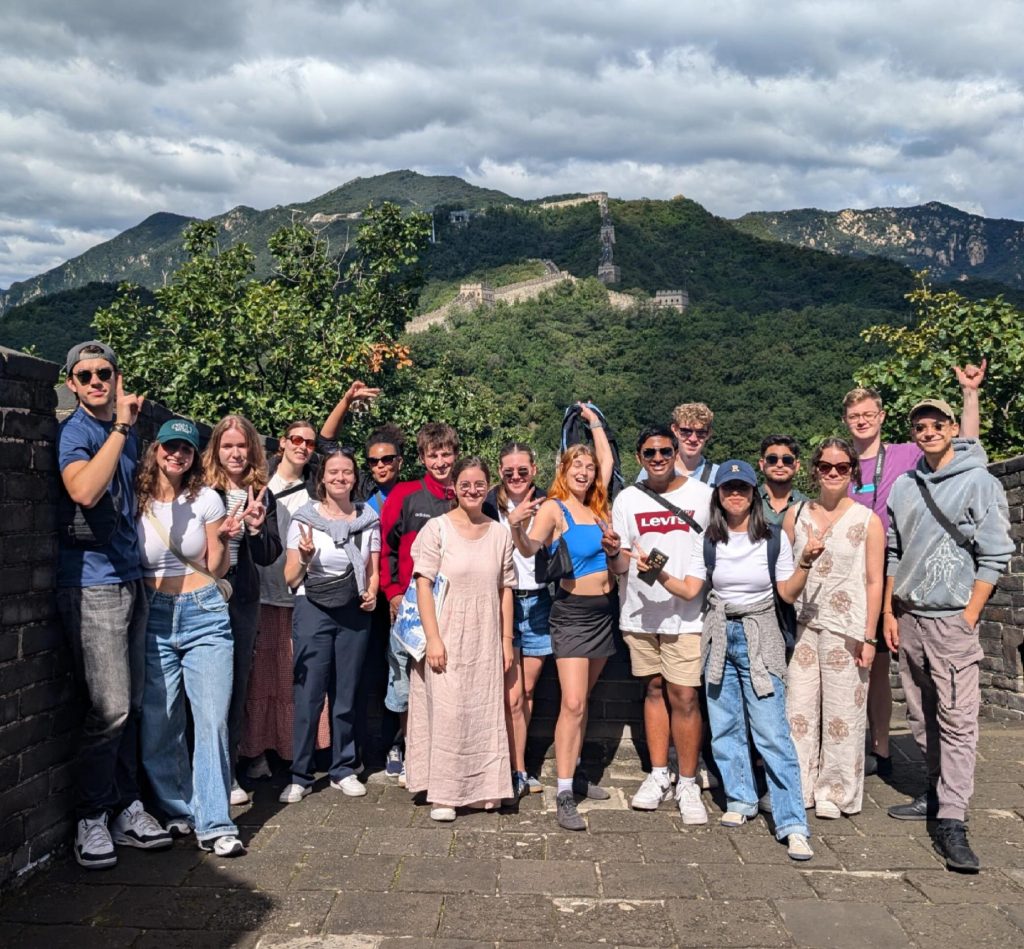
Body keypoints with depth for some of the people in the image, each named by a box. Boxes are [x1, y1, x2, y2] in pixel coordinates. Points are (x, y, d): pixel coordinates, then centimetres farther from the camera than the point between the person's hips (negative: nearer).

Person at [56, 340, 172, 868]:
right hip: (91, 582, -7)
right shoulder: (74, 432, -7)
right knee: (109, 708, -8)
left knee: (130, 706, 10)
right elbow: (83, 491, -28)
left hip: (129, 579, 7)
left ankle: (124, 808, 20)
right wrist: (121, 426, -23)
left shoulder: (127, 432, 14)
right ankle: (91, 819, 7)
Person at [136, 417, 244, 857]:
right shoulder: (136, 502, 2)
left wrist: (222, 538, -12)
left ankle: (214, 824, 0)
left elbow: (216, 570, 5)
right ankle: (177, 811, 21)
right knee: (159, 723, 3)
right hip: (155, 618, 1)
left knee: (212, 720, -6)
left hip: (205, 614, -1)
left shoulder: (206, 499, 2)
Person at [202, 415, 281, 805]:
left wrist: (255, 528, -12)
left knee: (237, 684, 9)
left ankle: (228, 772, 20)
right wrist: (218, 534, -19)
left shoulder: (262, 496, 8)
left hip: (244, 600, 3)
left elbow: (268, 555, 6)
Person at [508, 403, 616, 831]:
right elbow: (529, 549, -25)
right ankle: (564, 796, -9)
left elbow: (608, 460, 21)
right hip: (572, 612, -6)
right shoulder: (553, 508, -9)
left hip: (604, 611, 6)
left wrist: (594, 420, 25)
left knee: (583, 700, 13)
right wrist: (516, 527, -45)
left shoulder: (595, 507, 10)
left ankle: (573, 772, 24)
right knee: (572, 704, -11)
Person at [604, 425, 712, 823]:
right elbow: (621, 567, 2)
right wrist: (613, 552, -20)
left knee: (684, 696, -6)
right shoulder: (627, 499, 4)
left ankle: (688, 785, 8)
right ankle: (658, 776, 25)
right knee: (654, 689, 13)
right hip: (641, 611, 3)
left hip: (687, 611, -2)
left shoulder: (702, 495, 0)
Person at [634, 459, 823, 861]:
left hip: (760, 639, -3)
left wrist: (805, 562, -17)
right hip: (719, 638, 4)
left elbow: (788, 594, -2)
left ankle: (793, 825, -3)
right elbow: (690, 590, 0)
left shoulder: (774, 537, -3)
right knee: (725, 728, 10)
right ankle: (741, 799, 28)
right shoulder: (709, 540, 4)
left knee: (772, 733, -8)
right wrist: (658, 573, -13)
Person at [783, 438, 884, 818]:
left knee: (842, 712, 3)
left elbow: (874, 582, -1)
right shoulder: (796, 514, 7)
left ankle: (834, 792, 17)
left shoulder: (867, 520, 0)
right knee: (798, 709, 5)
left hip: (845, 628, -2)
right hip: (801, 625, 2)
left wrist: (869, 637, -6)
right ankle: (797, 788, 17)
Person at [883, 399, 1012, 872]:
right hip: (907, 617, 6)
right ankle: (936, 793, 25)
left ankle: (951, 822, -8)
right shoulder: (904, 486, 11)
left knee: (957, 719, -9)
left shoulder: (980, 483, -5)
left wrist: (968, 619, -12)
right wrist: (889, 612, 10)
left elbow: (995, 557, -8)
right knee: (920, 715, 12)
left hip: (951, 619, -6)